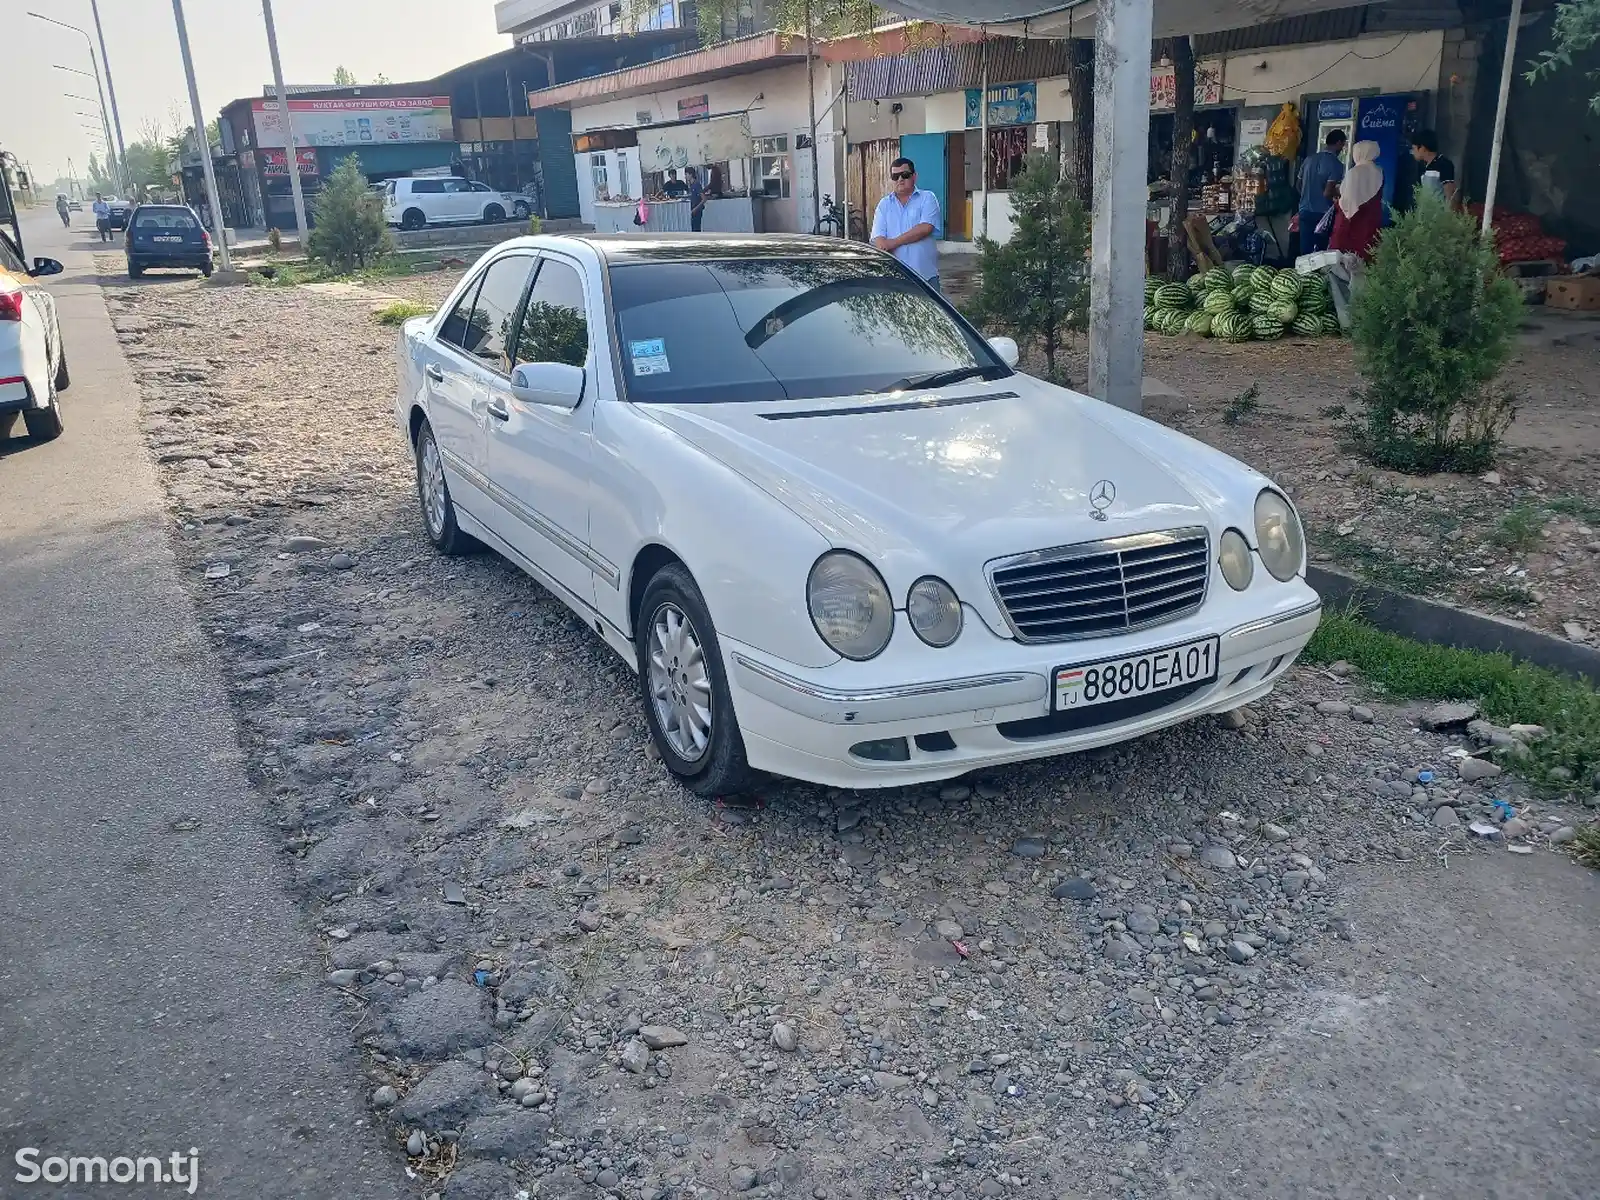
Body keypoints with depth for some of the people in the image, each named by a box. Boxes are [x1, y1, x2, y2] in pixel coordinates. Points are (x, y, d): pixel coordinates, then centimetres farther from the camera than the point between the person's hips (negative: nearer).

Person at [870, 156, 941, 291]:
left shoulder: (927, 198, 6)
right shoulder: (884, 205, 13)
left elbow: (925, 228, -11)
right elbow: (878, 238, 1)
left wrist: (894, 242, -9)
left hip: (925, 273, -2)